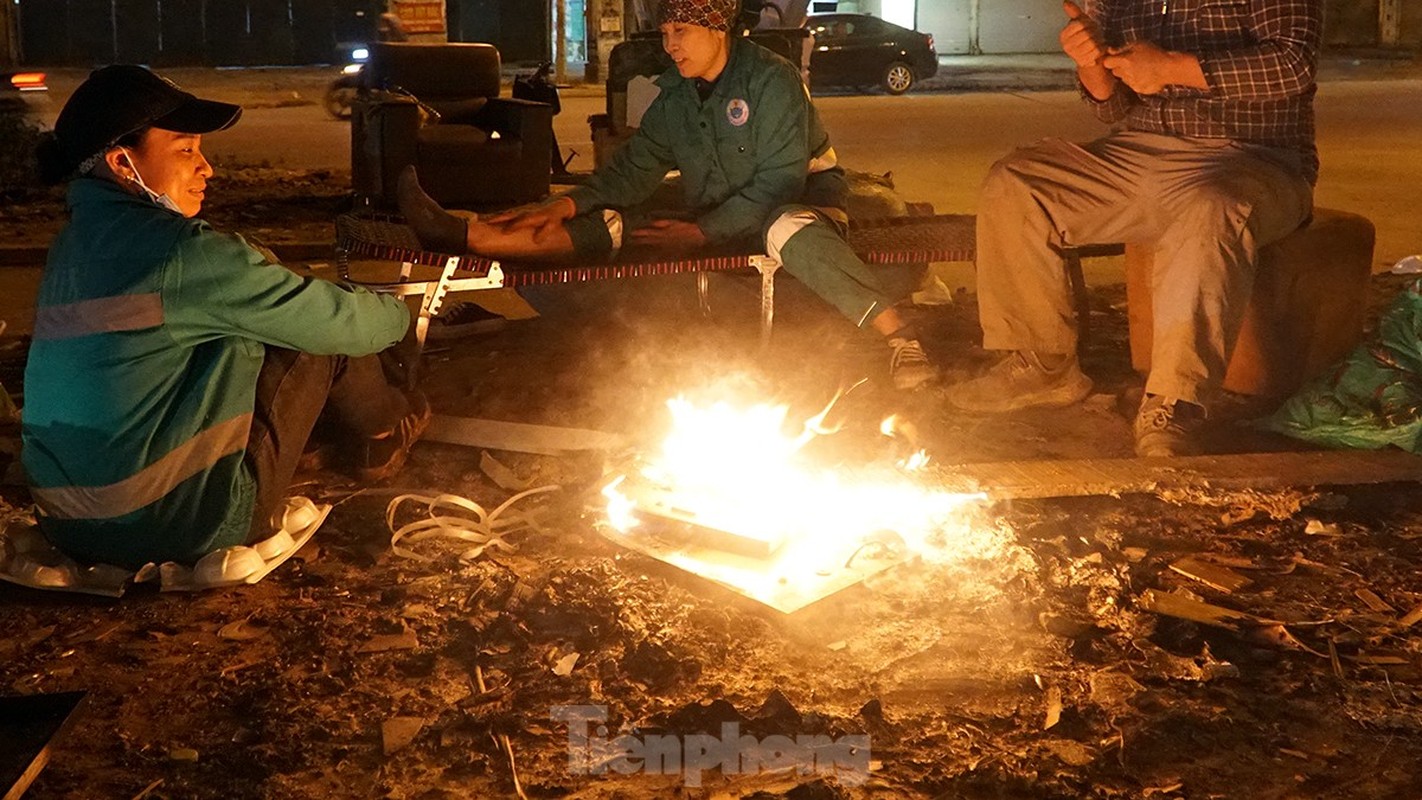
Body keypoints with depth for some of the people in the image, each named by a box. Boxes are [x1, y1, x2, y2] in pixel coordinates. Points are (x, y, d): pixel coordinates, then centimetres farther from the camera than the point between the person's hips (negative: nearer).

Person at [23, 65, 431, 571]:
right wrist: (397, 314, 15)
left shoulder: (74, 241, 8)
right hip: (180, 525, -8)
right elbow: (338, 322, -8)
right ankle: (383, 436, 30)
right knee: (325, 336, 4)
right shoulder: (183, 253, -18)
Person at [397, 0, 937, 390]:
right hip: (719, 218, 7)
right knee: (611, 226, -6)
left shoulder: (772, 80, -18)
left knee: (790, 231, -44)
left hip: (802, 196, -7)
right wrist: (565, 207, -11)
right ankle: (466, 235, -12)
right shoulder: (675, 96, 3)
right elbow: (634, 168, 4)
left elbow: (780, 183, -23)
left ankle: (898, 335, -48)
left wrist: (700, 233, -27)